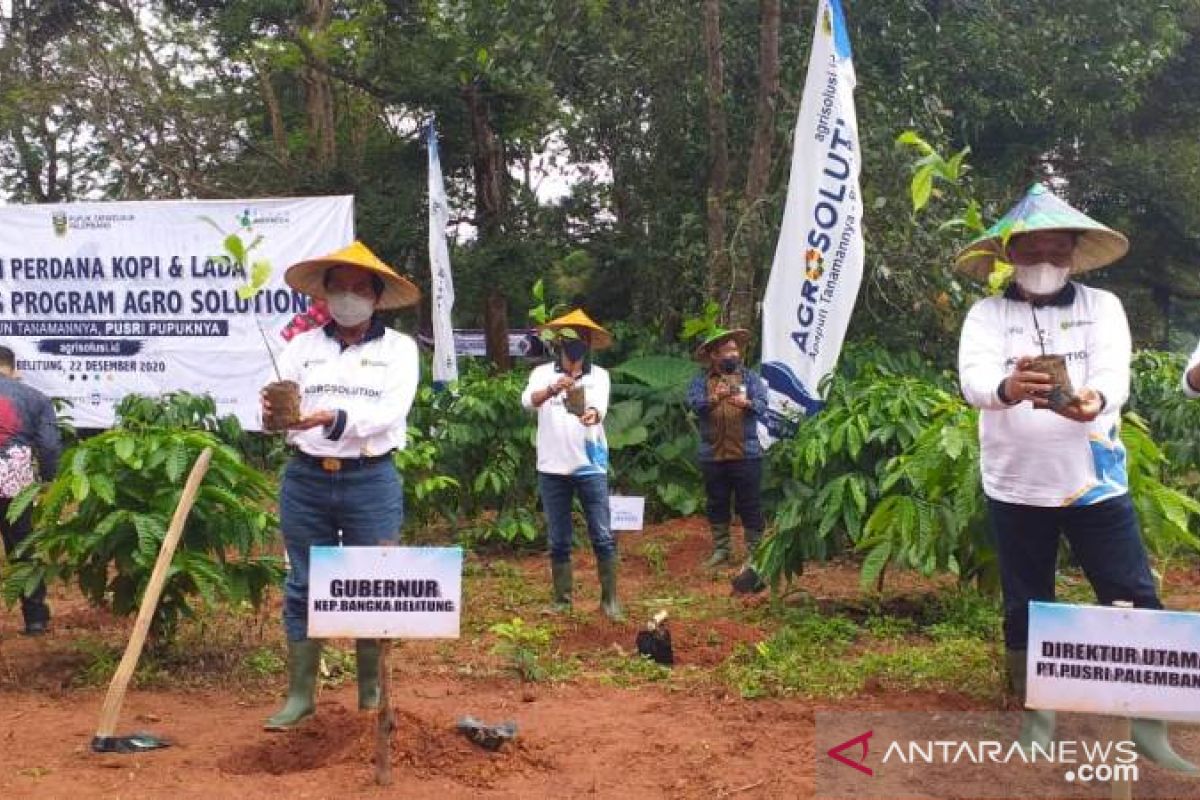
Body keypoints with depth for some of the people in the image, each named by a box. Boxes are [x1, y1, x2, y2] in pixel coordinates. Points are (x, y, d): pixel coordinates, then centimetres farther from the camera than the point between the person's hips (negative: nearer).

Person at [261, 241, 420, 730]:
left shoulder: (399, 348, 2)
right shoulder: (302, 345, 9)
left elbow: (391, 412, -11)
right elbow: (278, 407, 1)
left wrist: (331, 418, -26)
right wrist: (273, 413, -24)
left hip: (371, 481, -2)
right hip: (306, 479, 2)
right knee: (303, 588, 6)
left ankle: (373, 695, 18)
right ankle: (300, 695, 16)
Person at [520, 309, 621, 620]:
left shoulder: (598, 375, 3)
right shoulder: (543, 373, 3)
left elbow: (601, 407, -15)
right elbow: (528, 400, -17)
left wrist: (592, 414, -39)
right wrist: (552, 389, -38)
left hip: (590, 466, -1)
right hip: (552, 468, 1)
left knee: (602, 537, -1)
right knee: (558, 541, 8)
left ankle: (610, 598, 9)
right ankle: (562, 600, 18)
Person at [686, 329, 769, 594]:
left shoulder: (750, 377, 5)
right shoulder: (701, 380, 5)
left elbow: (763, 403, -9)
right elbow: (693, 403, -13)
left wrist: (747, 403, -32)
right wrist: (712, 399, -34)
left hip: (746, 454, -2)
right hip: (712, 455, 2)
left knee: (750, 506, 1)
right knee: (716, 504, 13)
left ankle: (754, 554, 6)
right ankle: (721, 549, 28)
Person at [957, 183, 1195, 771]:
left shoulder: (1102, 305, 3)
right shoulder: (987, 314, 0)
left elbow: (1116, 373, -14)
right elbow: (973, 378, -18)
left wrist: (1095, 399, -39)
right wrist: (1008, 387, -43)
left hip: (1095, 483, 1)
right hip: (1016, 487, 0)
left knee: (1136, 602, 1)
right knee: (1026, 607, 10)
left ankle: (1149, 726, 16)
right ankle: (1036, 720, 26)